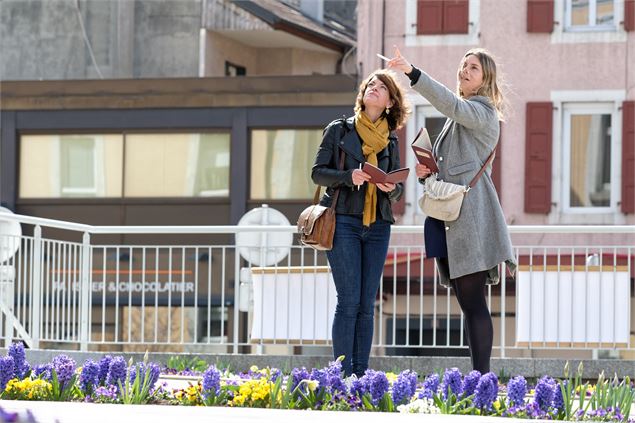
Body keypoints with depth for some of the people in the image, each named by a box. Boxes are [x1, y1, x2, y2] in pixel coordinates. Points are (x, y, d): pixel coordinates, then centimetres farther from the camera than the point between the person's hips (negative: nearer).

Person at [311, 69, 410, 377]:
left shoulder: (390, 141, 14)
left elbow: (398, 189, 15)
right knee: (349, 301, -10)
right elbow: (318, 172, 2)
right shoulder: (339, 130, 5)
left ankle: (360, 375, 6)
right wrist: (349, 176, -15)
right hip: (344, 222, -4)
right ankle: (343, 375, -7)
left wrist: (391, 187, -9)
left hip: (377, 227, 4)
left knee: (367, 305, 3)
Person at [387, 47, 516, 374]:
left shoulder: (483, 112, -2)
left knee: (473, 301, -13)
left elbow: (449, 103, -23)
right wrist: (425, 170, 9)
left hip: (470, 211, -9)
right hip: (448, 215, 9)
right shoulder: (456, 117, 25)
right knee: (467, 303, 6)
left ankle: (482, 379, -15)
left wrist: (412, 73, -31)